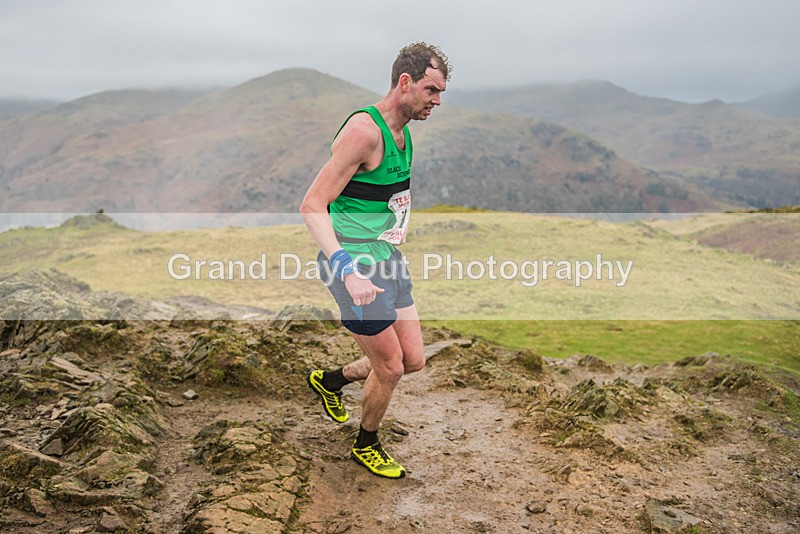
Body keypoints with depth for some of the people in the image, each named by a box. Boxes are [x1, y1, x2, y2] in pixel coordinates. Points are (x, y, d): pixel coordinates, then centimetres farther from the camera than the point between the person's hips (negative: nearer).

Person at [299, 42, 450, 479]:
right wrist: (347, 270, -34)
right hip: (355, 266, -9)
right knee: (390, 368, 2)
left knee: (413, 360, 12)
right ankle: (365, 447, 29)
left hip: (389, 261, 9)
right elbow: (311, 207, -25)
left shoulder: (402, 131, 9)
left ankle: (330, 380, 36)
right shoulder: (364, 130, -21)